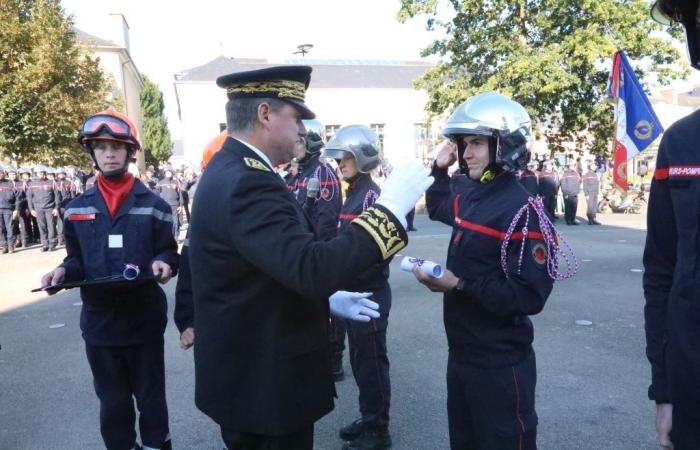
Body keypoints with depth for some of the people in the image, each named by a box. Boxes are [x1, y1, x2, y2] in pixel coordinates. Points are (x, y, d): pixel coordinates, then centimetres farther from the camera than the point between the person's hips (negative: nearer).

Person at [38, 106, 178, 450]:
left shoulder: (154, 205, -1)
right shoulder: (76, 208, 5)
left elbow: (168, 252, 1)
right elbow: (78, 259, 11)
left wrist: (163, 265, -20)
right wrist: (63, 271, -10)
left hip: (144, 319, -2)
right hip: (99, 320, 2)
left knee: (150, 396, 13)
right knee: (112, 401, 17)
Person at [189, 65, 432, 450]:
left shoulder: (231, 171, 7)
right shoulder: (247, 183, -26)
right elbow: (313, 269, -37)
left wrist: (327, 300, 10)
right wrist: (390, 207, -29)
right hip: (264, 382, -10)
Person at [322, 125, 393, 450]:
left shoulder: (371, 195, -16)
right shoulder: (353, 193, 11)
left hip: (370, 293, -9)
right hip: (354, 292, 9)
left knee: (372, 362, 5)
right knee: (360, 360, 19)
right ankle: (368, 419, 35)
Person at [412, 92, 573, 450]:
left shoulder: (523, 211, -21)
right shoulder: (471, 194, 4)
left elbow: (530, 297, -23)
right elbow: (438, 209, 26)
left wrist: (460, 285, -26)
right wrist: (439, 169, 11)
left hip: (499, 364, -8)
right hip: (461, 352, 8)